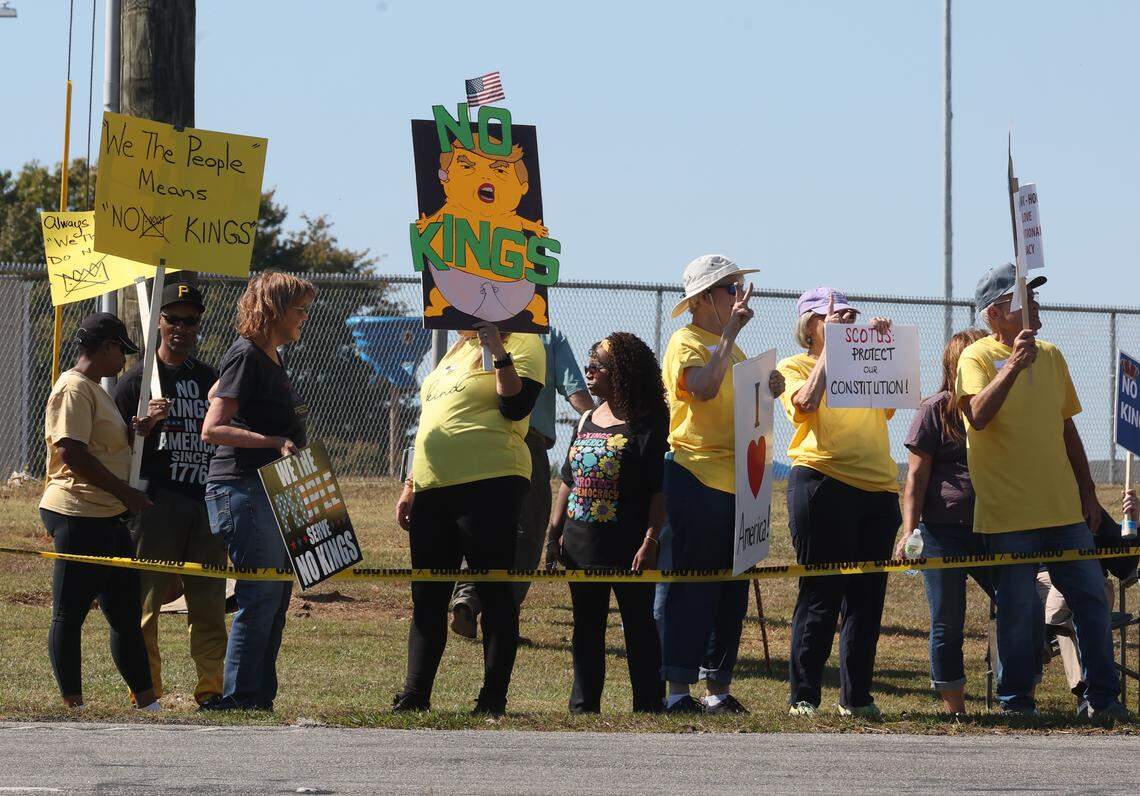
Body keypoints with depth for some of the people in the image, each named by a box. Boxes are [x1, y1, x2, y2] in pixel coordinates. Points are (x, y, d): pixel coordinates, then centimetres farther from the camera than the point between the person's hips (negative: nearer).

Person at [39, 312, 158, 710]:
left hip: (107, 517, 11)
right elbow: (72, 453, -21)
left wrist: (135, 431, 11)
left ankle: (146, 701, 16)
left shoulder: (94, 389, 20)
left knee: (126, 613, 12)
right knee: (69, 614, -4)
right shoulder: (74, 389, -12)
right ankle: (72, 705, -1)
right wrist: (126, 492, -17)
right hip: (79, 516, -11)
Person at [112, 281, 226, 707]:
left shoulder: (210, 378, 17)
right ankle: (146, 689, -3)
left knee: (209, 600, 3)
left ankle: (211, 687, 7)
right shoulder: (138, 379, 3)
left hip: (206, 500, 5)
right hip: (156, 500, -5)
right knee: (146, 596, -6)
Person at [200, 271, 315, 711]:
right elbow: (212, 429, -17)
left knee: (276, 596, 8)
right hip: (242, 489, -10)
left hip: (272, 490, 10)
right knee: (260, 596, -12)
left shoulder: (271, 360, 17)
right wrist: (274, 442, -24)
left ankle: (259, 698, 11)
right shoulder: (246, 357, -12)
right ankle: (238, 697, -9)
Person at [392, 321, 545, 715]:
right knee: (427, 595, 7)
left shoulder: (522, 344, 1)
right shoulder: (458, 350, 25)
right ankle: (414, 695, 9)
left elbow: (515, 407, -15)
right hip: (433, 488, 8)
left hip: (489, 483, -8)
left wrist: (499, 353, -20)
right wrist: (411, 484, 23)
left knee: (494, 593, -5)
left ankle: (494, 698, -2)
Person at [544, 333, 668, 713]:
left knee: (638, 625, 1)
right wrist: (554, 531, 14)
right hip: (582, 545, 7)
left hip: (627, 545, -7)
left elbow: (658, 491, -12)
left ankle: (648, 707, 5)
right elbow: (569, 481, 18)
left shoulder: (645, 425, -8)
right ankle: (583, 706, 17)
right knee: (586, 627, 11)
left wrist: (650, 542, -18)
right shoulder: (588, 420, 13)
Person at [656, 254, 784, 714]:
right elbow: (704, 387, -25)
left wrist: (767, 392, 9)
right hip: (695, 479, -9)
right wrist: (731, 330, -24)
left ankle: (718, 688, 14)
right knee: (689, 587, -7)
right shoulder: (687, 343, -6)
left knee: (731, 590, 8)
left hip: (735, 482, 9)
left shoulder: (733, 349, 21)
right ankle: (678, 689, -7)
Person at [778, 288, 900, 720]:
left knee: (867, 596, 5)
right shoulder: (794, 367, 7)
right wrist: (830, 347, -8)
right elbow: (806, 402, -14)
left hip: (878, 489, 5)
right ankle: (803, 696, -2)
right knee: (821, 594, -5)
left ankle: (856, 696, 11)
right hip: (823, 484, -5)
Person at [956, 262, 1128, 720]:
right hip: (1009, 513, -6)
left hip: (1064, 510, 6)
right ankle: (1015, 700, 9)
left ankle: (1103, 696, 10)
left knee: (1091, 598, 3)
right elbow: (978, 416, -24)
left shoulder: (1052, 357, 13)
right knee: (1019, 610, -3)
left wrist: (1088, 493, 17)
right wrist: (1014, 365, -32)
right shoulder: (978, 358, -5)